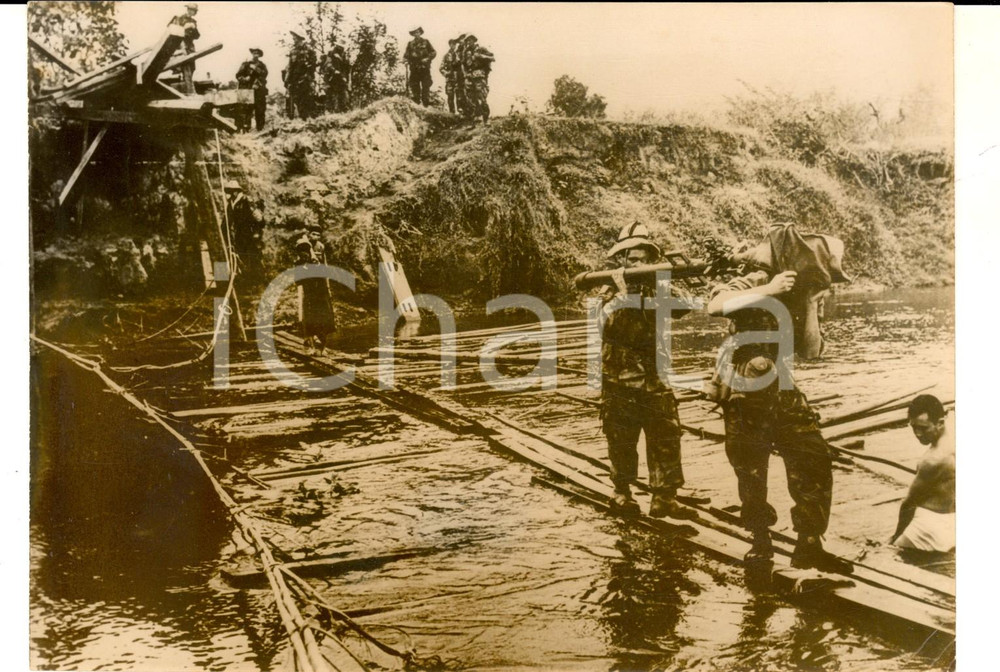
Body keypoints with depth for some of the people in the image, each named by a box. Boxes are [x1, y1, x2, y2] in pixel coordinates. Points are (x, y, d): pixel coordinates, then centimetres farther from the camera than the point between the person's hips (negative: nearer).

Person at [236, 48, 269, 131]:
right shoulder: (246, 64, 8)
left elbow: (265, 73, -4)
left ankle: (260, 129, 8)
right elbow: (238, 75, 6)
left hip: (259, 90, 2)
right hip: (248, 90, -2)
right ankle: (246, 129, -5)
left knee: (260, 110, 1)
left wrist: (256, 68, -13)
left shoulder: (261, 65, 14)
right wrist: (244, 79, -11)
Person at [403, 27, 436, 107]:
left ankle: (426, 105, -3)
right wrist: (406, 60, -8)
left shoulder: (425, 42, 7)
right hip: (414, 69, 2)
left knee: (425, 87, -5)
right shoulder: (410, 44, 11)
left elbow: (434, 52, 7)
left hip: (424, 68, -2)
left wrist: (428, 58, -8)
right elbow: (406, 55, 12)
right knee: (414, 87, 2)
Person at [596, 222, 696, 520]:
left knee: (667, 437, 1)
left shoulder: (656, 288, 6)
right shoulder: (611, 292, -2)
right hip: (620, 381, -3)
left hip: (655, 378, 3)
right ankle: (622, 493, 22)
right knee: (622, 440, 7)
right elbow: (607, 322, -17)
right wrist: (623, 294, -28)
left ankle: (664, 497, 7)